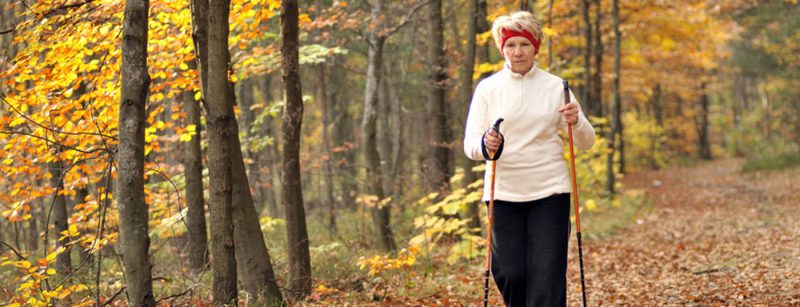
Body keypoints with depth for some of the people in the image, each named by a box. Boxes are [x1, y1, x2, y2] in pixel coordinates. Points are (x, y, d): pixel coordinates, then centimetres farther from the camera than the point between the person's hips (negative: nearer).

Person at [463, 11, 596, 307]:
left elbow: (586, 143, 7)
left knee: (547, 275, -6)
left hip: (549, 191, 0)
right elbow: (470, 144, -1)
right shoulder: (487, 88, 4)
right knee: (511, 274, -2)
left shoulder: (555, 87, 4)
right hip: (504, 193, 0)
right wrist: (485, 146, -24)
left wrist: (576, 123, -15)